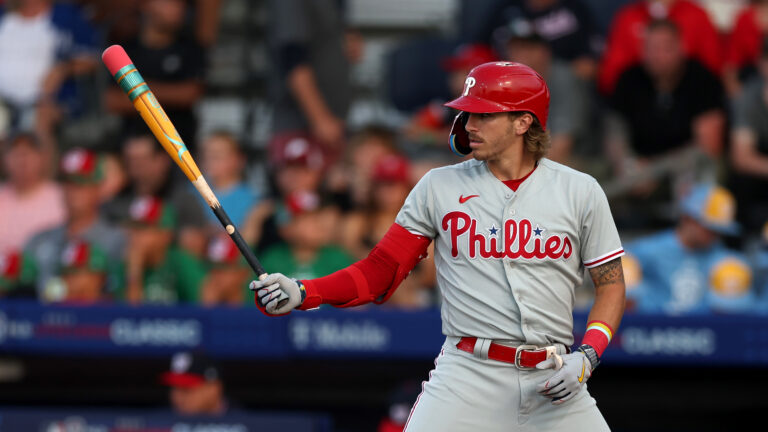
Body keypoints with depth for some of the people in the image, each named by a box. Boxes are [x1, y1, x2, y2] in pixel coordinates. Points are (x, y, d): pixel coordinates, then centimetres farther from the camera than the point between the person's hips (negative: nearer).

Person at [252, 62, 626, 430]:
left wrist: (586, 358, -7)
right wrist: (301, 293, -10)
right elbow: (379, 275, 4)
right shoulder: (440, 187, 5)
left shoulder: (580, 192, 4)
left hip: (552, 384, 1)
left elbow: (610, 286, 9)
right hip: (468, 376, -1)